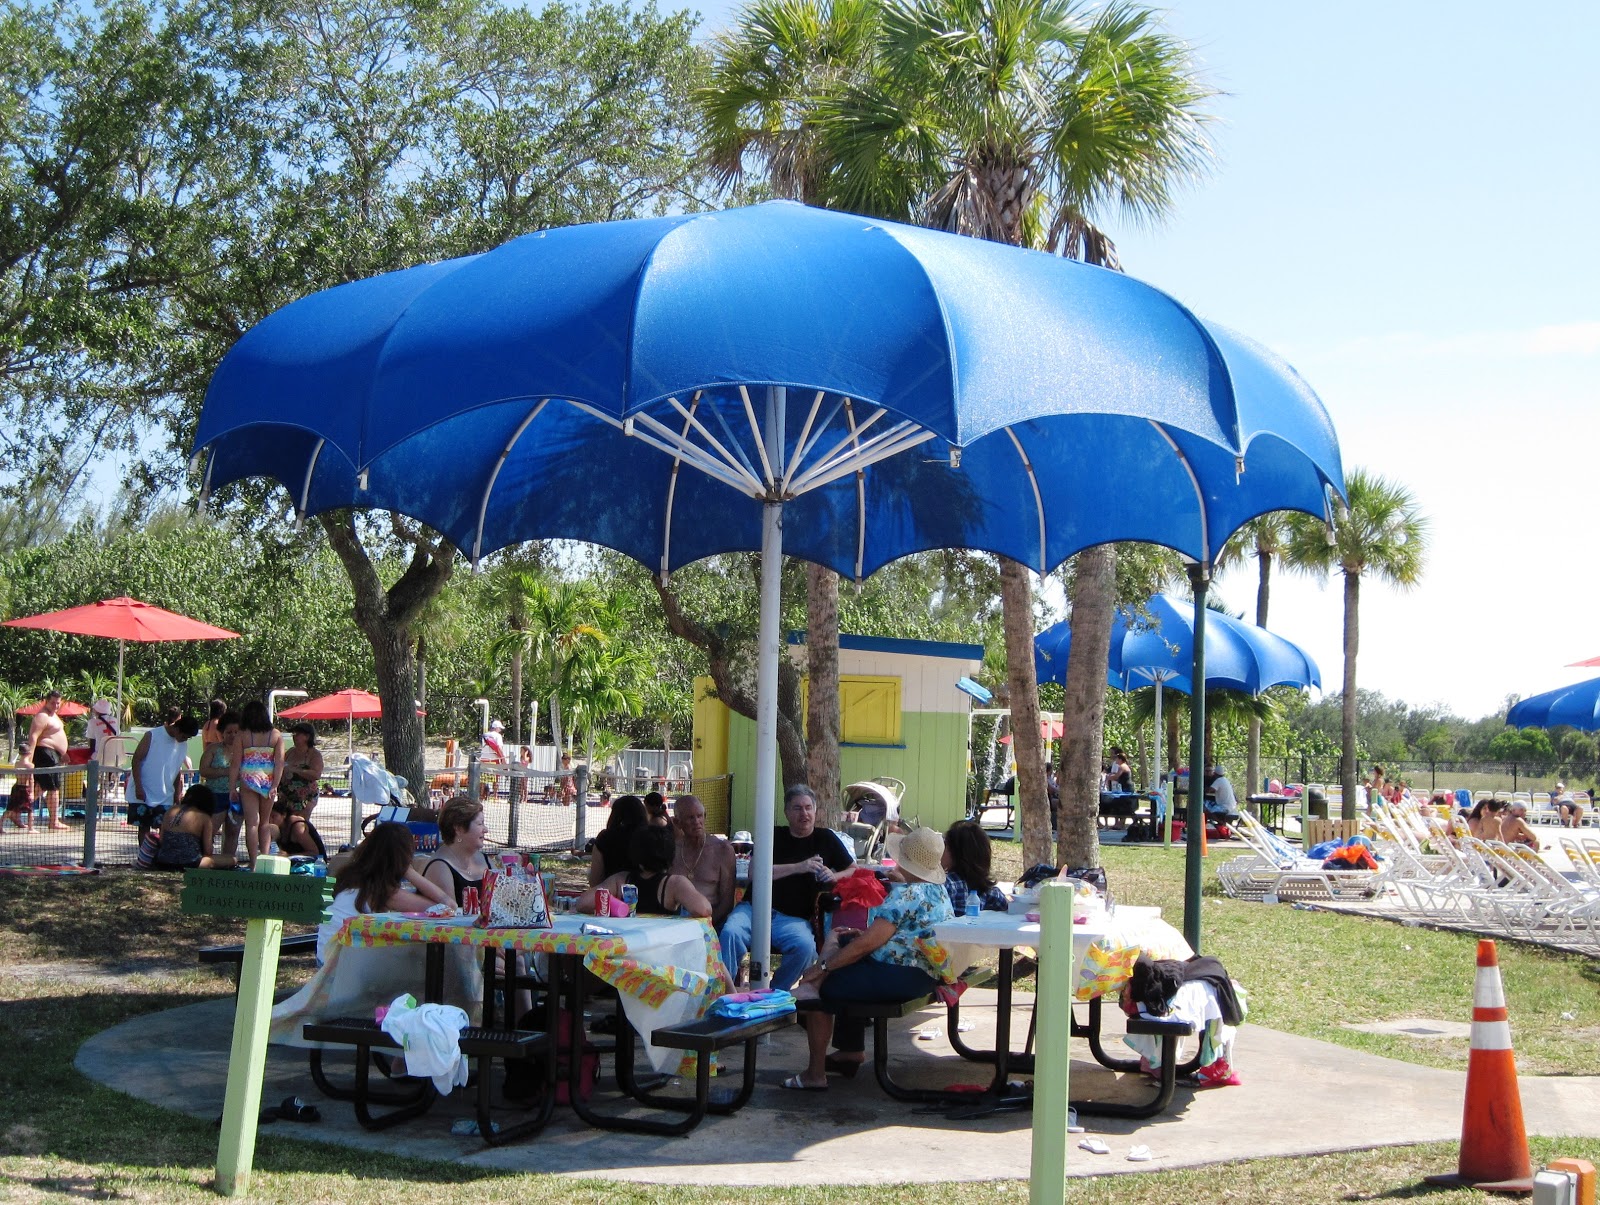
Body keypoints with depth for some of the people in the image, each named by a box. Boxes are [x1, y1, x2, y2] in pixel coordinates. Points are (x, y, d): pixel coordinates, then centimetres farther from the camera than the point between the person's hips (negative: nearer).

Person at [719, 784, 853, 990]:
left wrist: (834, 877, -7)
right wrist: (798, 867, -12)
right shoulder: (773, 836, 11)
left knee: (806, 947, -32)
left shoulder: (826, 839, 15)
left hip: (793, 918, 0)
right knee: (730, 933, -32)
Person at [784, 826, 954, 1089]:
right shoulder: (938, 891, 10)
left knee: (815, 984, -2)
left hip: (899, 978, -10)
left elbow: (868, 943, -21)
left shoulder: (905, 895, -18)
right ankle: (852, 1052, 29)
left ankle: (815, 1074, 3)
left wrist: (822, 967, -13)